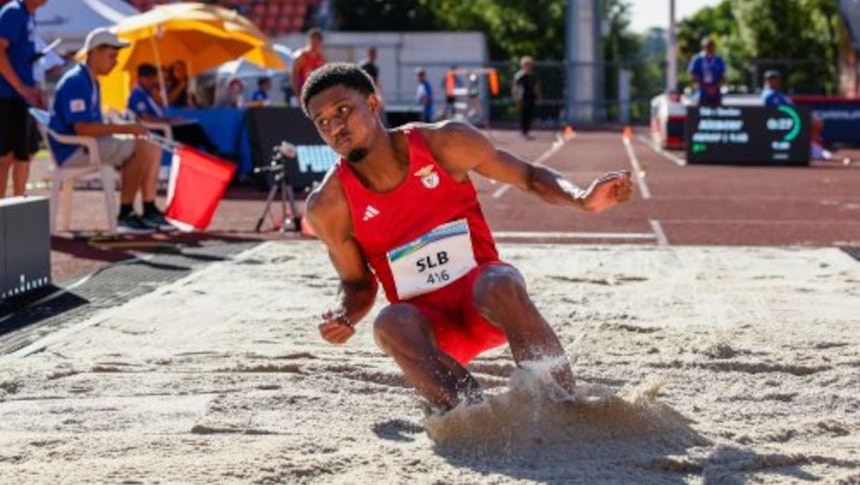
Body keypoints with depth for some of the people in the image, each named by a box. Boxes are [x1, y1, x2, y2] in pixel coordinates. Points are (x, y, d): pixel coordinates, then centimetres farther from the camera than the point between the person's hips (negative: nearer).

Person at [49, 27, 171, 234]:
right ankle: (125, 215, -19)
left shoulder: (91, 82, 18)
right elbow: (82, 128, -26)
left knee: (153, 148, 5)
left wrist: (128, 129, 3)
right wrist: (125, 128, -23)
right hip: (74, 150, -10)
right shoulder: (76, 82, -16)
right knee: (141, 148, -21)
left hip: (89, 145, 10)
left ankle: (149, 210, 5)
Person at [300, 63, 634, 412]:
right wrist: (343, 317, -17)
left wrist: (582, 199, -18)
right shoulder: (329, 206, -7)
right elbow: (357, 284, 6)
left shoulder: (443, 143, -9)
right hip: (429, 322, 0)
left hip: (480, 288, 0)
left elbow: (529, 176, 1)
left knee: (500, 286, -35)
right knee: (391, 324, -34)